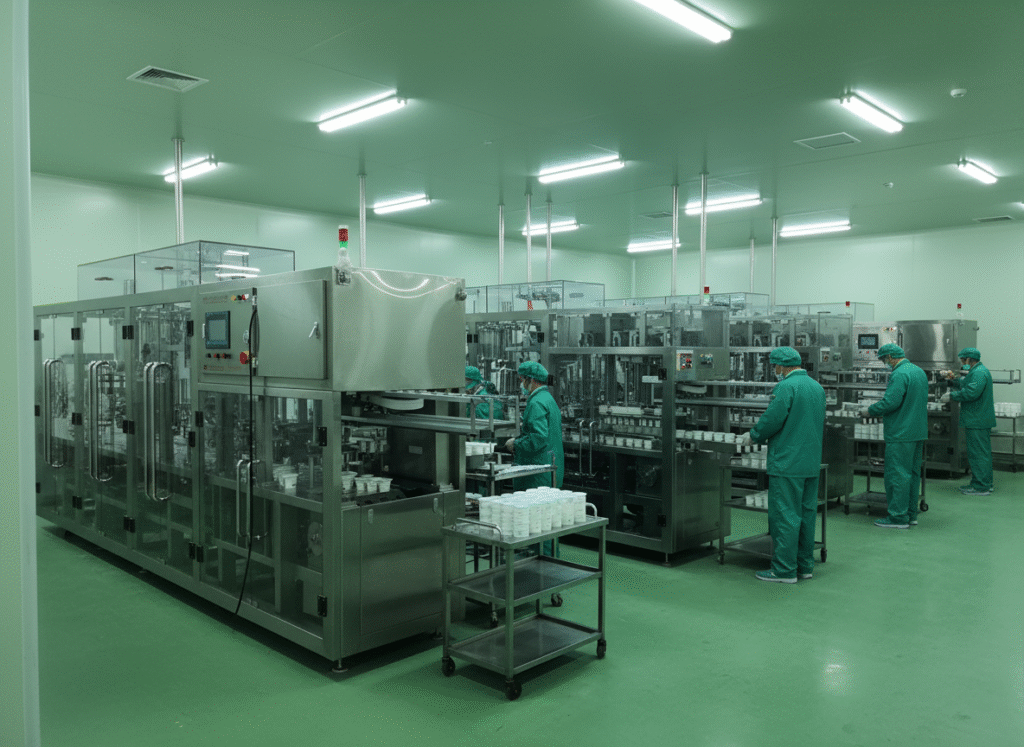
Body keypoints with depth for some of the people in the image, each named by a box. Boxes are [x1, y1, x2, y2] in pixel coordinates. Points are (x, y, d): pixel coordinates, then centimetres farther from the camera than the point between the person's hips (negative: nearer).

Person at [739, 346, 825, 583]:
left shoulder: (786, 387, -15)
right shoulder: (817, 387, 13)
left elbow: (772, 420, -17)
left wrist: (752, 436, 1)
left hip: (787, 463, -8)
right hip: (812, 463, 9)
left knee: (785, 515, -3)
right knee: (807, 513, 14)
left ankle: (784, 570, 2)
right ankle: (805, 565, 22)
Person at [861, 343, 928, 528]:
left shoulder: (899, 375, -17)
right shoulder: (920, 372, 14)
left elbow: (891, 402, -24)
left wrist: (870, 411, -9)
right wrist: (883, 413, 22)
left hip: (901, 434, -10)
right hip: (919, 431, 10)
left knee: (898, 474, -4)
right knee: (913, 472, 15)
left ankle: (898, 517, 0)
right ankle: (911, 513, 23)